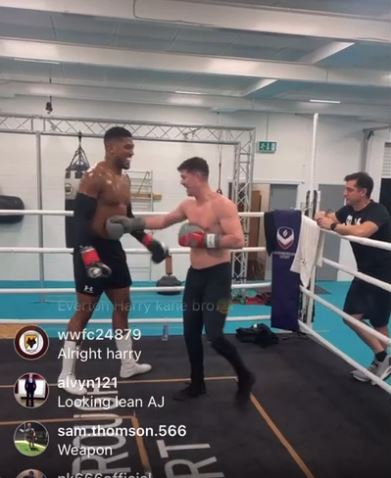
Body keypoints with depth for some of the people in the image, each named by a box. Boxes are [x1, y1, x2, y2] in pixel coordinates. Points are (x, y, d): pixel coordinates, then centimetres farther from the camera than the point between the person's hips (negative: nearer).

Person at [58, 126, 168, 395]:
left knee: (123, 305, 15)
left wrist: (149, 241, 14)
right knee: (85, 311, -2)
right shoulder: (94, 177, -16)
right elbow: (80, 219, -22)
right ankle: (66, 375, 12)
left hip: (114, 248, 9)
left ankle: (128, 365, 30)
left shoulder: (125, 179, 12)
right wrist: (89, 257, -31)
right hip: (93, 250, -9)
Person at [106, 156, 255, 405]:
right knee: (191, 333, 12)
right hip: (195, 274, 8)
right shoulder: (188, 205, 7)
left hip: (217, 275, -8)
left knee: (215, 336, -10)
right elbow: (163, 221, 20)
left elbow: (238, 240, -24)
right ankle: (197, 384, 30)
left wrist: (205, 239, -25)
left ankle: (245, 377, 15)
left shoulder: (223, 205, -17)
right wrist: (132, 223, 14)